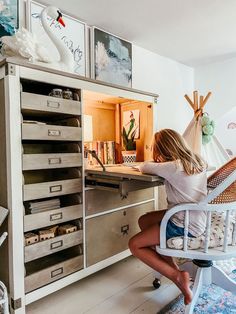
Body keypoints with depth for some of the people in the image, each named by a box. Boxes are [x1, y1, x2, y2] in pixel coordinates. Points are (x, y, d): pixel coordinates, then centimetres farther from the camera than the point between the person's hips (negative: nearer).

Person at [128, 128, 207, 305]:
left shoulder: (173, 167, -23)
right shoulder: (197, 161, 2)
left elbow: (143, 168, -11)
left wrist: (154, 163, 10)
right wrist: (161, 164, 6)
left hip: (184, 226, -9)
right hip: (197, 219, 9)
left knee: (134, 245, 0)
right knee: (143, 221, 19)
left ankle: (177, 276, -3)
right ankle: (172, 268, 19)